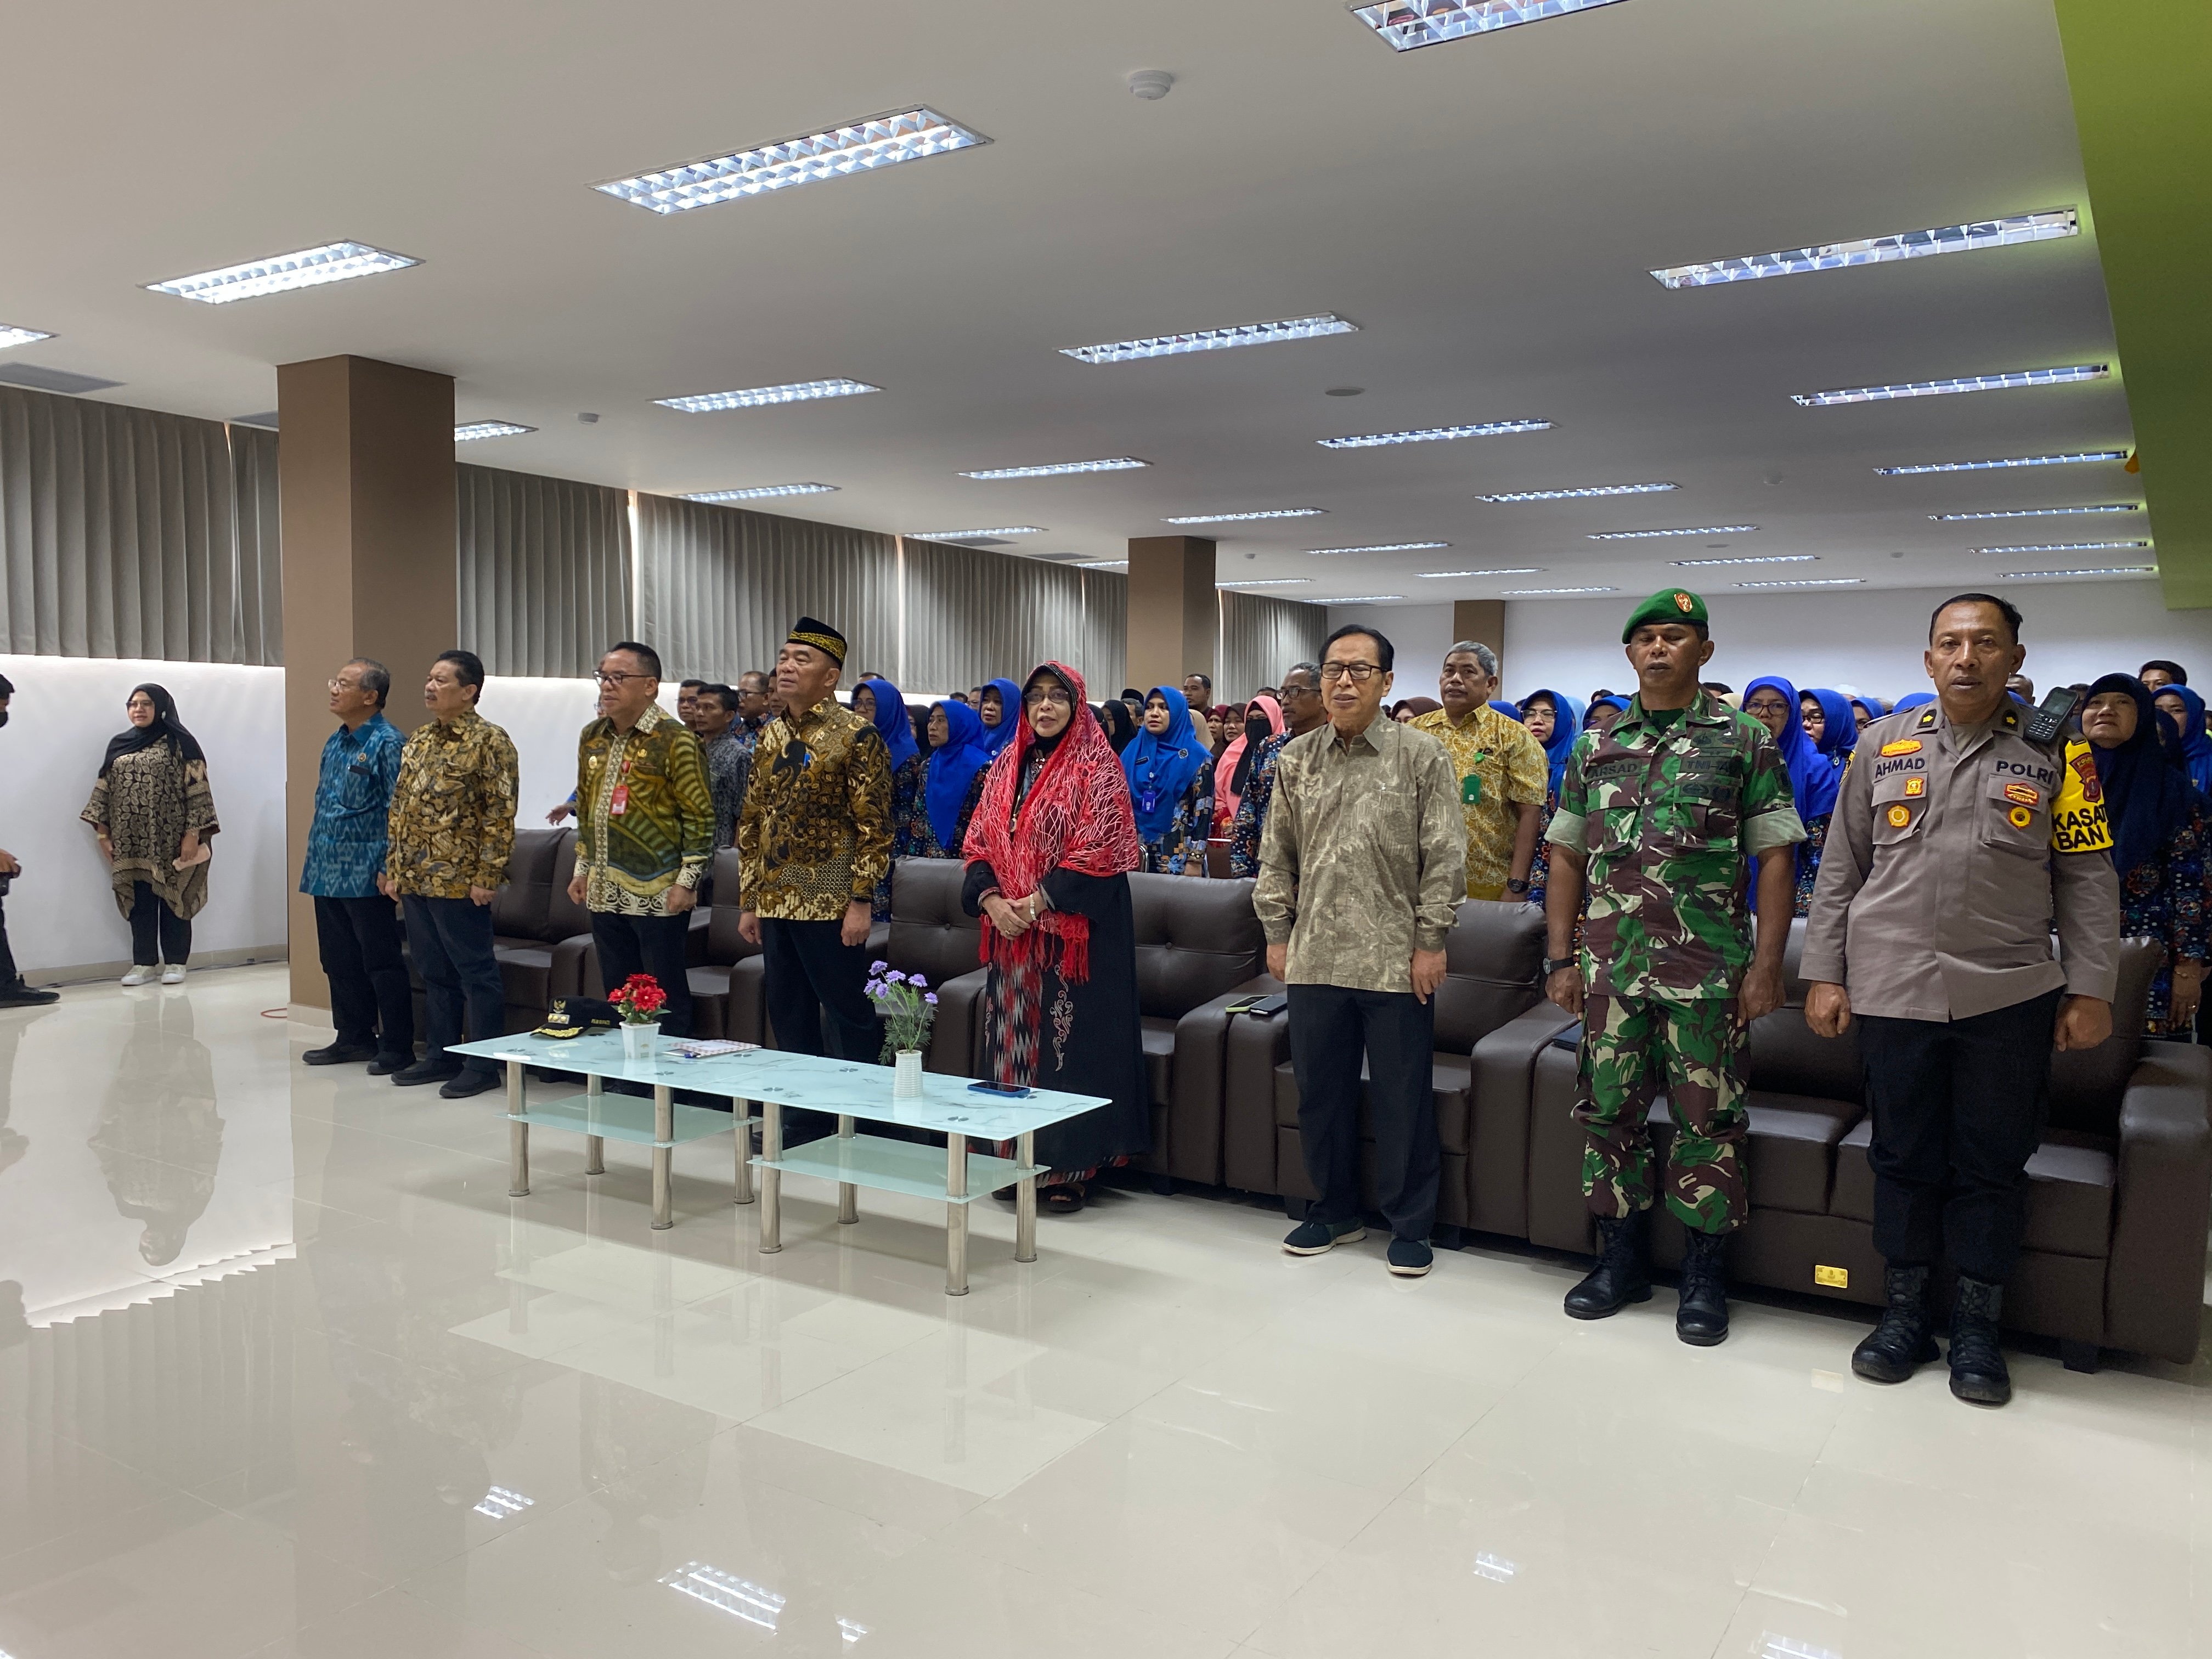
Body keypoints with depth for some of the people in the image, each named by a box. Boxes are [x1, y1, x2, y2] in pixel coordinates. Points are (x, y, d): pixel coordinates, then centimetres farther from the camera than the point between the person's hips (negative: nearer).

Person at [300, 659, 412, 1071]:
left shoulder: (387, 743, -11)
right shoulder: (335, 743, 14)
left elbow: (397, 812, -15)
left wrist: (388, 870, -18)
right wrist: (314, 860, 17)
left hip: (365, 875, -9)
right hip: (327, 873, 9)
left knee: (381, 962, -2)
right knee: (339, 961, 14)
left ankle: (397, 1047, 4)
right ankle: (354, 1038, 25)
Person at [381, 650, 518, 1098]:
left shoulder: (489, 741, -10)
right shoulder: (420, 739, 14)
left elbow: (501, 814, -14)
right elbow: (399, 808, 18)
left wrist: (486, 876, -17)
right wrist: (394, 868, 13)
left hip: (459, 882, -8)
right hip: (415, 879, 8)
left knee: (476, 972, 0)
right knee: (433, 972, 15)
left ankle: (483, 1065, 7)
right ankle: (442, 1056, 25)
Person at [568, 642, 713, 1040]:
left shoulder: (676, 740, -11)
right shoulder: (592, 737, 11)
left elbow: (699, 816, -12)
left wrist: (687, 880, -15)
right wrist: (582, 868, 16)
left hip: (658, 893, -7)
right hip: (605, 892, 7)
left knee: (665, 997, 1)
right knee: (617, 995, 15)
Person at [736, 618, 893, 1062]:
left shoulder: (857, 736, -8)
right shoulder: (771, 735, 11)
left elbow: (874, 826, -11)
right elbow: (751, 824, 15)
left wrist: (861, 901, -16)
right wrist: (749, 903, 12)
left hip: (830, 907, -6)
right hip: (775, 905, 7)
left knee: (847, 1014, 1)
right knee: (788, 1021, 12)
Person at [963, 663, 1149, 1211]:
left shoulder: (1095, 765, -5)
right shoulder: (1008, 763, 12)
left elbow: (1098, 848, -13)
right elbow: (979, 840, 11)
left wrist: (1037, 903, -17)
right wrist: (992, 901, -6)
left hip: (1073, 927, -6)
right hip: (1009, 929, 6)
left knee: (1069, 1041, -3)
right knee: (1012, 1038, 8)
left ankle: (1071, 1167, 7)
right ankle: (1014, 1158, 19)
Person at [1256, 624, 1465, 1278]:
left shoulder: (1422, 755, -2)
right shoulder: (1296, 760, 8)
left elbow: (1445, 856, -4)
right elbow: (1278, 856, 13)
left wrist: (1430, 941, -7)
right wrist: (1277, 934, 8)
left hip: (1395, 960, -4)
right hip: (1315, 956, 4)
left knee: (1402, 1098, 4)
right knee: (1320, 1091, 13)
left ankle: (1409, 1224, 20)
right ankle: (1335, 1210, 30)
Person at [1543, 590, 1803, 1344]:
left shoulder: (1745, 740, 1)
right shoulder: (1596, 745, 10)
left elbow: (1774, 856, -2)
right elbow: (1567, 856, 12)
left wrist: (1767, 966, -8)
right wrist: (1561, 957, 6)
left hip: (1708, 970, -3)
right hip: (1611, 967, 3)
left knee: (1708, 1118, 4)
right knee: (1607, 1110, 9)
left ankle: (1706, 1277, 18)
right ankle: (1623, 1260, 25)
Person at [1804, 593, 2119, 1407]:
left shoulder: (2055, 752, 3)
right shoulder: (1886, 745, 5)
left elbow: (2087, 878, 4)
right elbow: (1840, 870, 7)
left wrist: (2090, 988, -1)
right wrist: (1824, 973, 3)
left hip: (2009, 996, 0)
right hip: (1892, 993, 1)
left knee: (1993, 1164, 8)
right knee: (1904, 1157, 10)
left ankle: (1976, 1325, 23)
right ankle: (1904, 1311, 24)